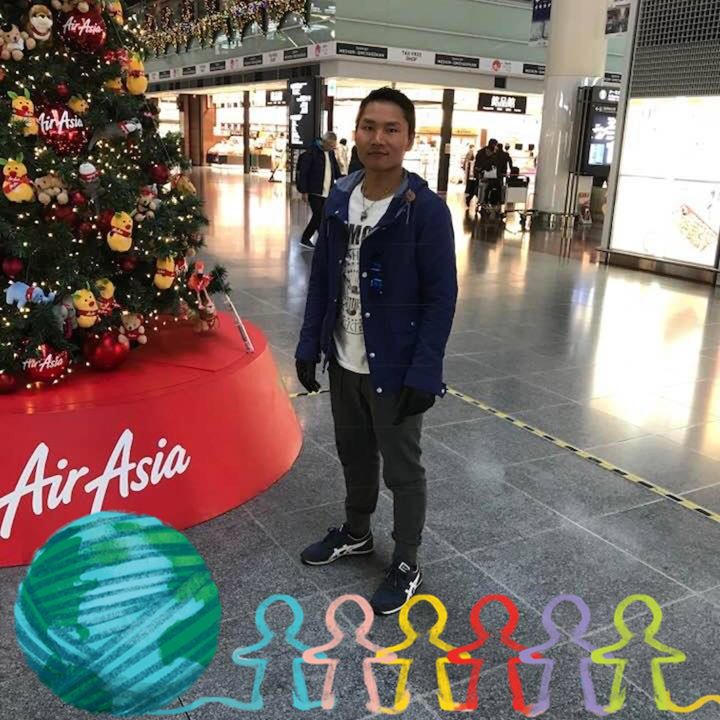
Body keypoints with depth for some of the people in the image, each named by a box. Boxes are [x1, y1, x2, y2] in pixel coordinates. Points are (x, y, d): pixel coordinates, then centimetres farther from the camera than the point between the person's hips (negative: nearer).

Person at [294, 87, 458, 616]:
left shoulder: (426, 209, -15)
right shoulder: (339, 200, 1)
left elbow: (441, 297, -14)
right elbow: (322, 278, 8)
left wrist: (424, 373, -18)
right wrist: (309, 344, 6)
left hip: (395, 369, -5)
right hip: (343, 362, 6)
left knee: (401, 469, 10)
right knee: (353, 453, 23)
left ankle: (406, 566, 29)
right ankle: (356, 533, 46)